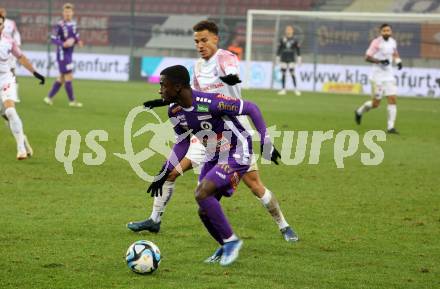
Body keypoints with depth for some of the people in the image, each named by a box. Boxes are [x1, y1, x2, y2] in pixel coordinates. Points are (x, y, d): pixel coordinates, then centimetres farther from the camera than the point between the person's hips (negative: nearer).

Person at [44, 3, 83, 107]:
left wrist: (78, 41, 0)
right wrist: (63, 44, -29)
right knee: (69, 77, -5)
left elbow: (76, 35, 21)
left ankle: (49, 97, 21)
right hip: (62, 53, -8)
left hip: (69, 53, 8)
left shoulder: (73, 23, 7)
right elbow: (53, 39, -16)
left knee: (62, 78, 13)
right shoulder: (60, 25, -16)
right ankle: (72, 101, 3)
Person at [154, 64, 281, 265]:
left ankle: (231, 240, -8)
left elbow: (251, 108, -20)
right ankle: (226, 248, 28)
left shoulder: (210, 103, -29)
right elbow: (182, 144, 12)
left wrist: (266, 143, -17)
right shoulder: (174, 111, -5)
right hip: (214, 157, 8)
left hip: (237, 155, -8)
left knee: (202, 194, -24)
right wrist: (164, 174, 9)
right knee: (204, 212, 3)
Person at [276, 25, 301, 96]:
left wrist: (299, 58, 5)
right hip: (283, 59, 2)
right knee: (283, 74, 2)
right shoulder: (282, 39, 3)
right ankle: (283, 89, 8)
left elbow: (298, 50, 7)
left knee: (292, 73, -11)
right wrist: (277, 57, 8)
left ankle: (296, 89, -9)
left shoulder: (295, 40, 1)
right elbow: (279, 49, 9)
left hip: (291, 59, -2)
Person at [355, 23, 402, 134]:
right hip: (377, 76, -5)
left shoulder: (392, 42, 7)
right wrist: (380, 61, -26)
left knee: (392, 99, -8)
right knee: (376, 103, -1)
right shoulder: (377, 42, -12)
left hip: (389, 75, 5)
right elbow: (367, 57, -14)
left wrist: (398, 61, 8)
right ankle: (360, 111, 29)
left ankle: (391, 127, -5)